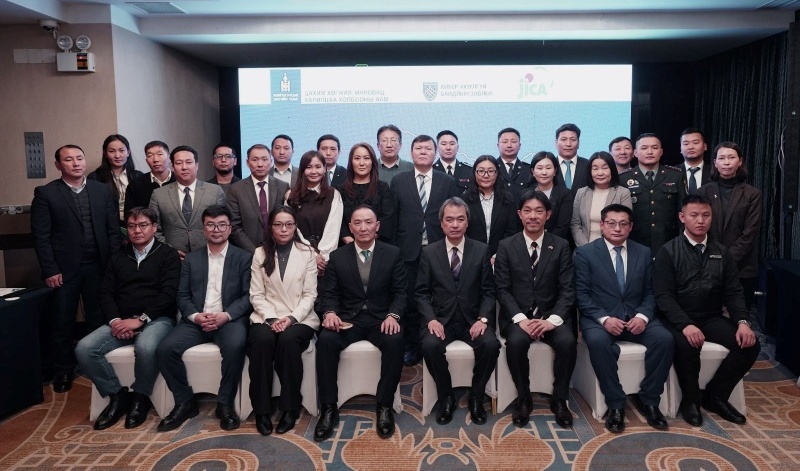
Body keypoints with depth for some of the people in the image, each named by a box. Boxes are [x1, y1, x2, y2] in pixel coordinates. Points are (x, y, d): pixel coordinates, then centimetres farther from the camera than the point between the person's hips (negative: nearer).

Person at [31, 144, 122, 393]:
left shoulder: (103, 190, 6)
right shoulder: (45, 193, -2)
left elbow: (113, 229, 5)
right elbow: (40, 235, -5)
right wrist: (50, 270, -10)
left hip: (98, 266, 2)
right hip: (64, 268, -2)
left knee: (98, 318, 10)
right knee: (62, 322, 8)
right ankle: (62, 371, 23)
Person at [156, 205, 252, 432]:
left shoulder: (243, 258, 7)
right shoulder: (191, 258, 15)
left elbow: (248, 295, -2)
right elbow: (183, 296, 9)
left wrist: (226, 315, -17)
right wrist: (195, 315, -11)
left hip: (230, 319, -3)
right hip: (196, 319, 3)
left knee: (235, 346, -34)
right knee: (165, 349, -20)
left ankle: (225, 403, -13)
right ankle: (185, 401, 0)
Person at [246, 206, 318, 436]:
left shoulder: (308, 253, 7)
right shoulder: (260, 254, 10)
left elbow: (310, 295, 1)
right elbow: (256, 295, 4)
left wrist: (291, 318, -14)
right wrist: (271, 318, -13)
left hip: (300, 318, -1)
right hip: (267, 317, 1)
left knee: (289, 340, -33)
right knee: (261, 340, -32)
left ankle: (290, 407, -18)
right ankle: (262, 409, -19)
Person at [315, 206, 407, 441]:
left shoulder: (393, 253, 6)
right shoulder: (337, 256, 8)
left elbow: (400, 291, 2)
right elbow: (330, 293, 5)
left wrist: (393, 315, -18)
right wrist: (330, 313, -17)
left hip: (381, 318, -1)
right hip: (347, 319, 1)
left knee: (395, 341, -33)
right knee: (326, 339, -29)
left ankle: (384, 406, -16)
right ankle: (329, 408, -17)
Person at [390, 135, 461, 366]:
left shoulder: (448, 182, 6)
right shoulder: (398, 181, 6)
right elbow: (392, 219, 5)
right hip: (408, 252, 0)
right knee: (410, 302, 6)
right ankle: (413, 347, 20)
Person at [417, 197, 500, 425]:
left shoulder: (482, 250, 4)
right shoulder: (429, 252, 4)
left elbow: (488, 291, 3)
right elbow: (421, 292, 2)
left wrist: (483, 319, -13)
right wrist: (431, 319, -14)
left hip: (473, 318, 0)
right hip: (441, 318, 0)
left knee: (491, 344, -28)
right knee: (430, 345, -30)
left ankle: (476, 397, -2)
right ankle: (446, 397, -5)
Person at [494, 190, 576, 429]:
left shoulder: (561, 246, 5)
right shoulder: (506, 246, 3)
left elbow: (567, 290, -1)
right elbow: (502, 290, -2)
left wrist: (553, 319, -17)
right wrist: (520, 319, -17)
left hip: (551, 315, 1)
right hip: (517, 315, -1)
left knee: (568, 342, -28)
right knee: (516, 341, -31)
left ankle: (559, 399, -5)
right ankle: (523, 399, -8)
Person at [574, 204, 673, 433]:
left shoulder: (644, 253, 12)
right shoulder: (585, 253, 1)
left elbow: (650, 292, 9)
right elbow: (582, 294, -5)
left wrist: (642, 316, -11)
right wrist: (604, 318, -19)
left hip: (636, 317, 3)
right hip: (599, 318, -3)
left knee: (665, 338, -25)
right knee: (598, 341, -35)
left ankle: (648, 400, -6)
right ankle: (615, 404, -18)